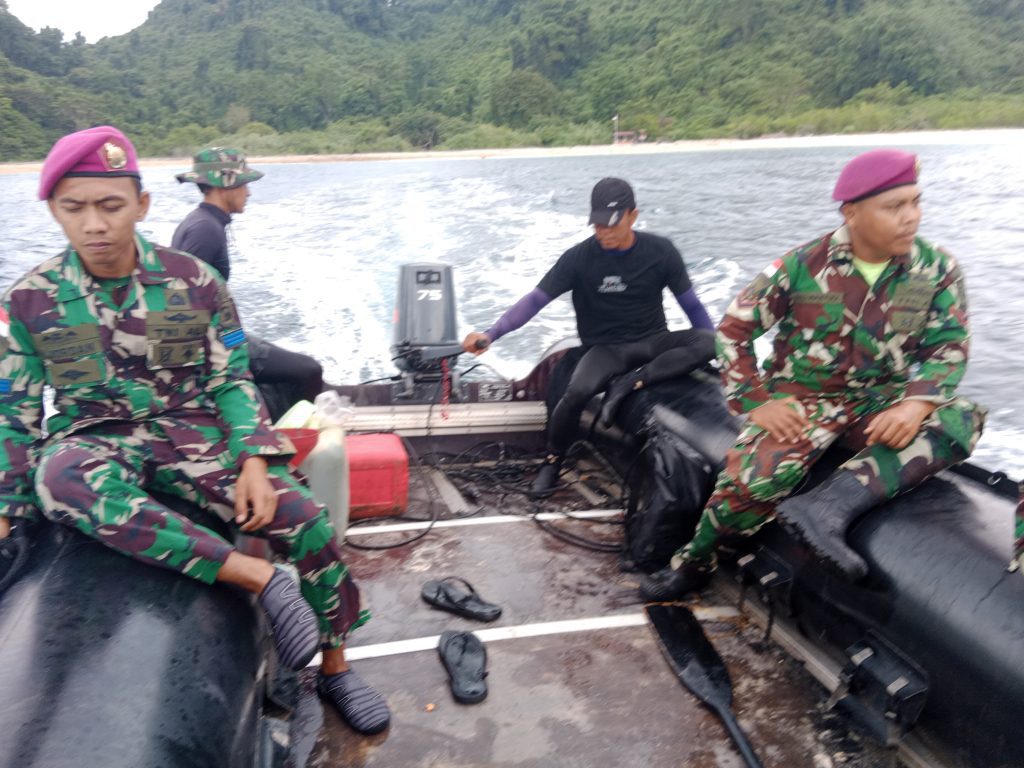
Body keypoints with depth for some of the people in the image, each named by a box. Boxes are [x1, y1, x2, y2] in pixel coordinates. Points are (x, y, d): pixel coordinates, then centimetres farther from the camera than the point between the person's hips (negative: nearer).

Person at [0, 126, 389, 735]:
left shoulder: (194, 282, -5)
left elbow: (232, 380, 0)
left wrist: (253, 461, -13)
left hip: (193, 430, 1)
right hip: (94, 442, 0)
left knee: (307, 521, -19)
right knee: (58, 479, -39)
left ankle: (335, 668, 7)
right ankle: (258, 577, -35)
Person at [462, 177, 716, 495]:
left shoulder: (661, 251, -4)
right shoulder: (579, 258, -9)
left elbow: (691, 305, 3)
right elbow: (536, 299, -14)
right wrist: (490, 334, -27)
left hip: (654, 342, 2)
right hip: (606, 348, -2)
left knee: (708, 341, -28)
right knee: (578, 392, -34)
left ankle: (630, 383, -26)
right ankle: (552, 461, -7)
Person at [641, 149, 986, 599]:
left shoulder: (938, 270, -2)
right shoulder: (805, 266, -9)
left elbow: (949, 346, -2)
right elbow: (735, 327, -3)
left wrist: (917, 402, -22)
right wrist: (756, 401, -13)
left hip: (879, 403, 3)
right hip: (802, 399, -3)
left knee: (960, 420, -26)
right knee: (753, 476, -31)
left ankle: (831, 503, -40)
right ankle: (692, 565, -2)